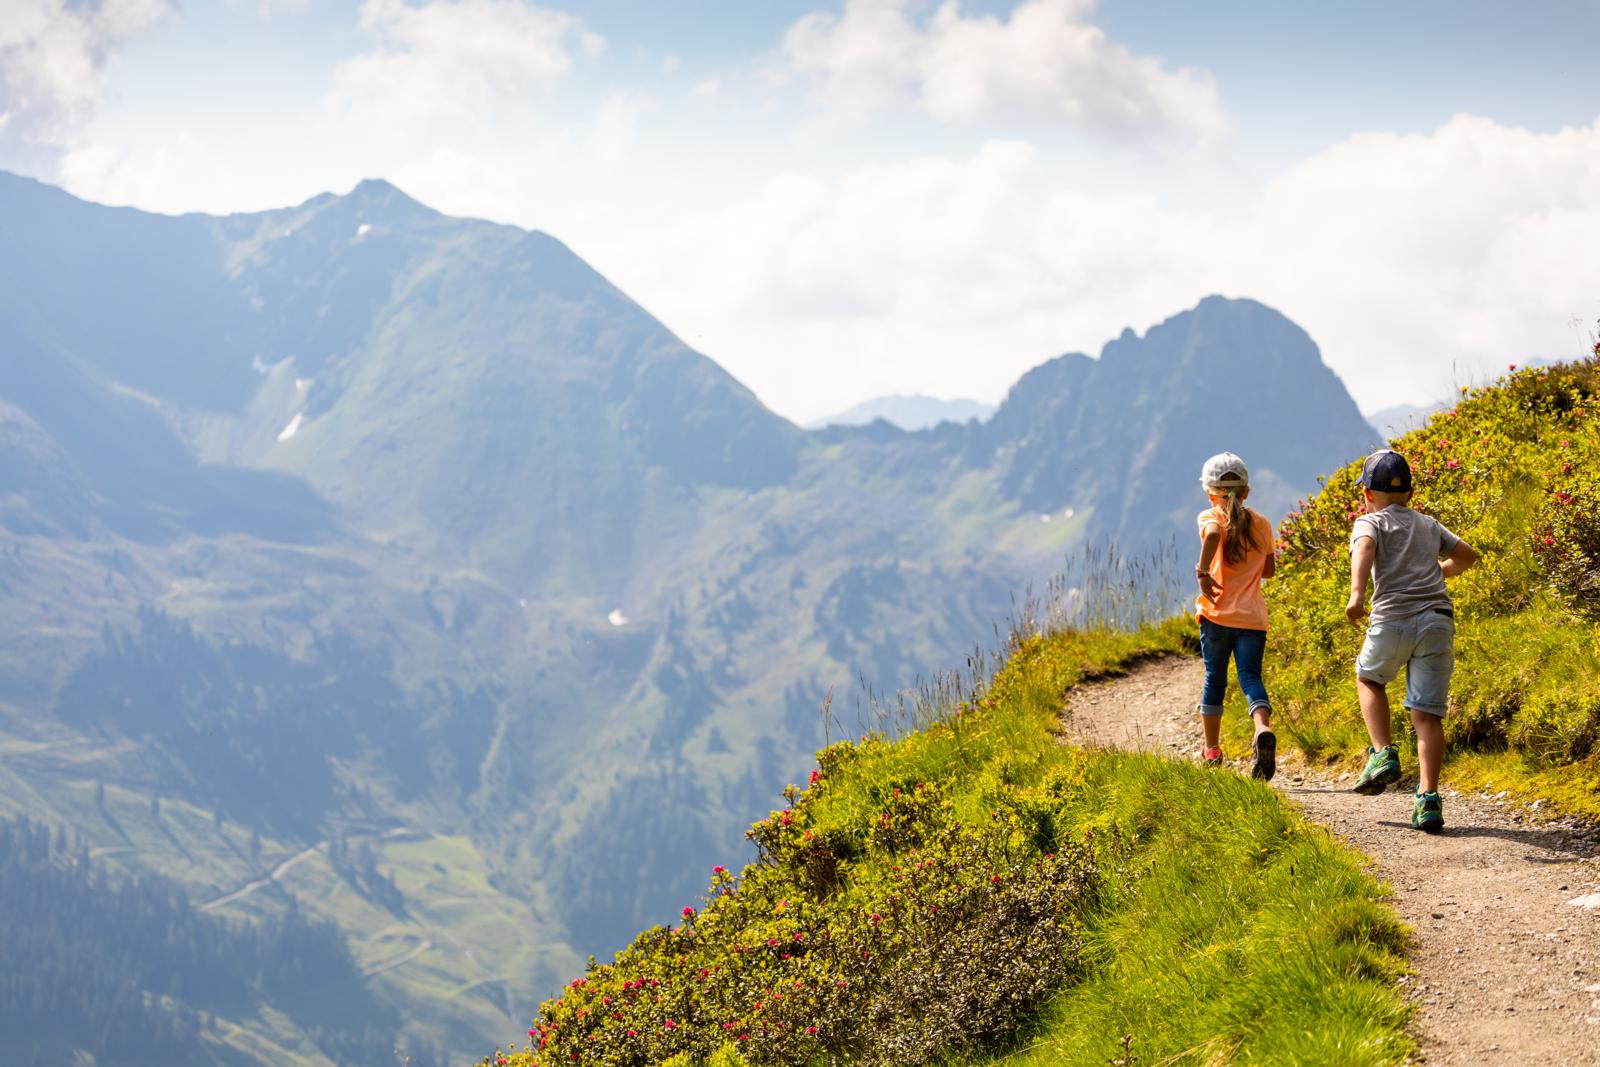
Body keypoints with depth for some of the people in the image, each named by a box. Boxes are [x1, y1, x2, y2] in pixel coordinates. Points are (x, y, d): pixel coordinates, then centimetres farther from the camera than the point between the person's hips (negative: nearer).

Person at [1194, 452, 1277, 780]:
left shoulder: (1211, 517, 0)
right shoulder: (1262, 524, 12)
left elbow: (1213, 535, -26)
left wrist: (1202, 572, -19)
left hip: (1217, 614, -2)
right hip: (1253, 617, 2)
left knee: (1215, 679, 13)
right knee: (1250, 677, -5)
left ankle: (1211, 750, 22)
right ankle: (1263, 729, -35)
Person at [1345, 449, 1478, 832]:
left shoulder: (1370, 522, 7)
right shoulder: (1428, 525, 22)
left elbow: (1364, 548, -16)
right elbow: (1467, 555, 32)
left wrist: (1356, 594, -31)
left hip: (1393, 618, -3)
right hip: (1438, 620, 3)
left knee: (1368, 678, 27)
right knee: (1428, 714, 1)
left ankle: (1383, 754, 10)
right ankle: (1428, 798, -11)